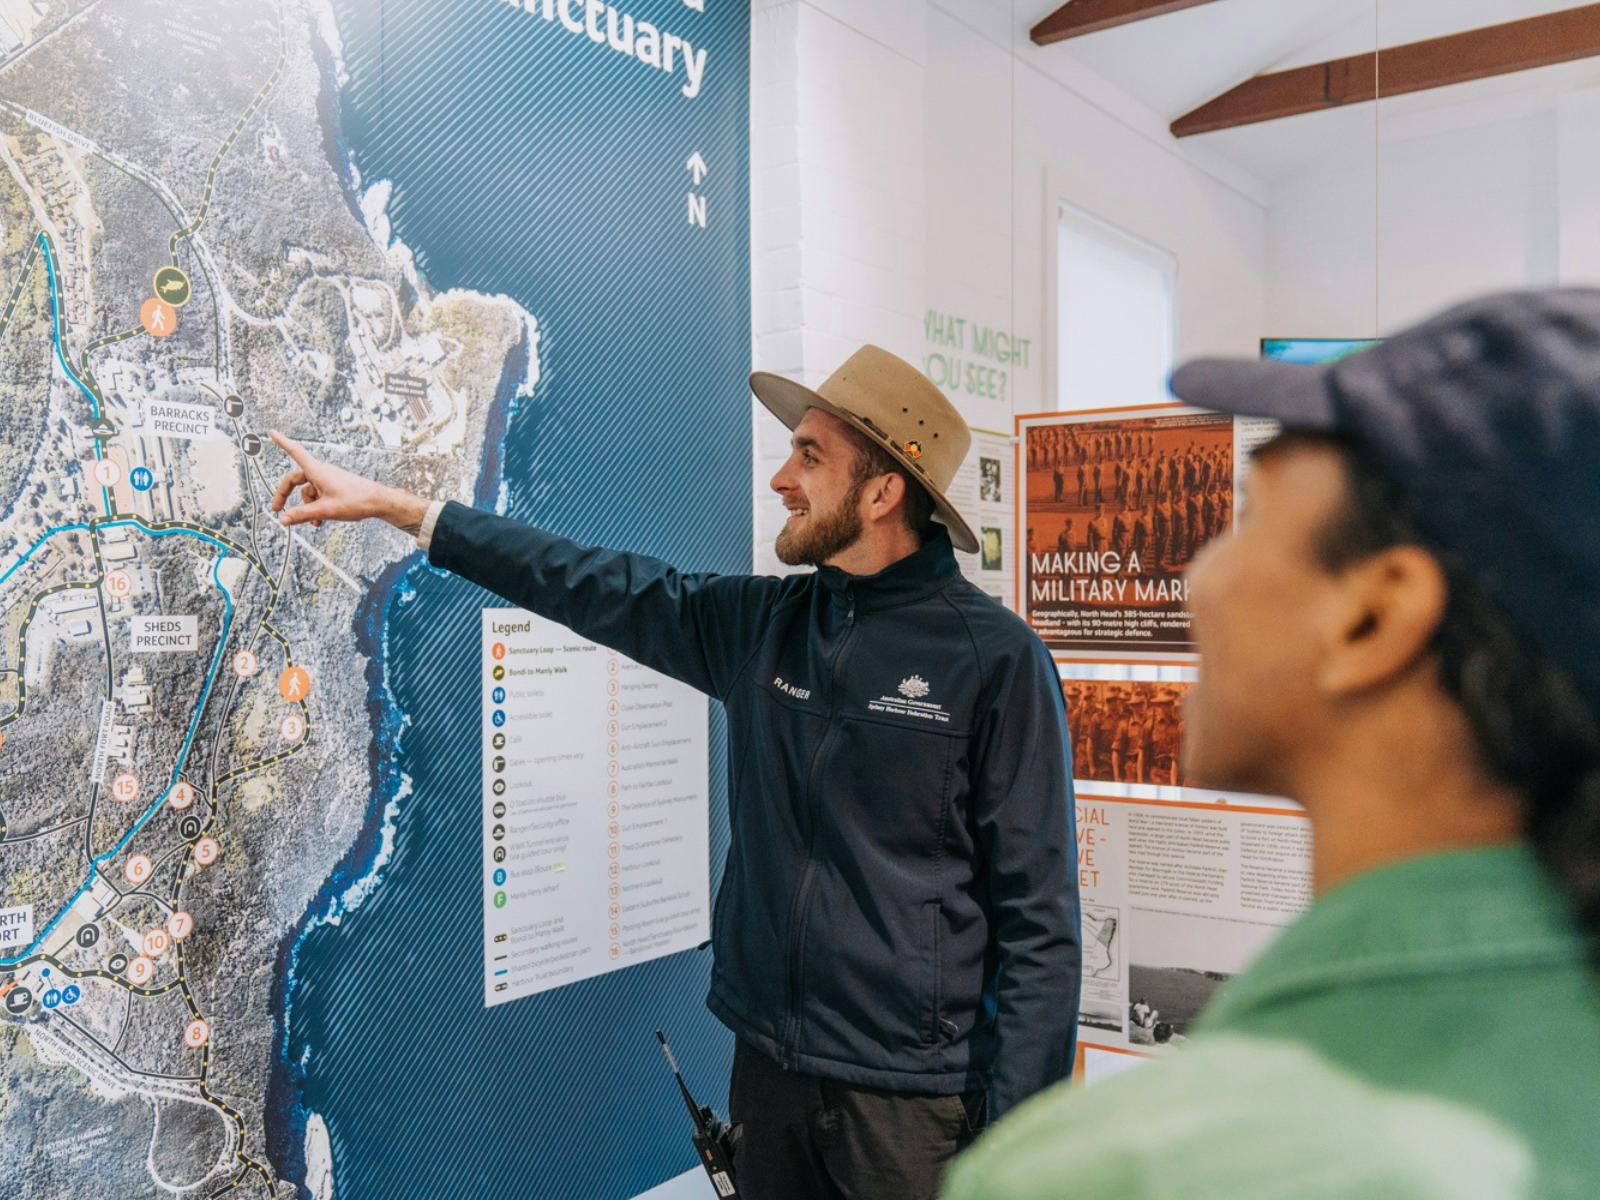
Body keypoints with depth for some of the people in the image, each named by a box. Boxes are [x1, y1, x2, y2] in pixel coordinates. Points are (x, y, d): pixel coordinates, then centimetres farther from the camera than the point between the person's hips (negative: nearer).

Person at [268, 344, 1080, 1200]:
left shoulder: (993, 656, -13)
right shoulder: (761, 623, 3)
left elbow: (1037, 916, -11)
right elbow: (590, 584, 9)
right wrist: (386, 503, 11)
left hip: (911, 1096, -5)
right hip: (768, 1065, 5)